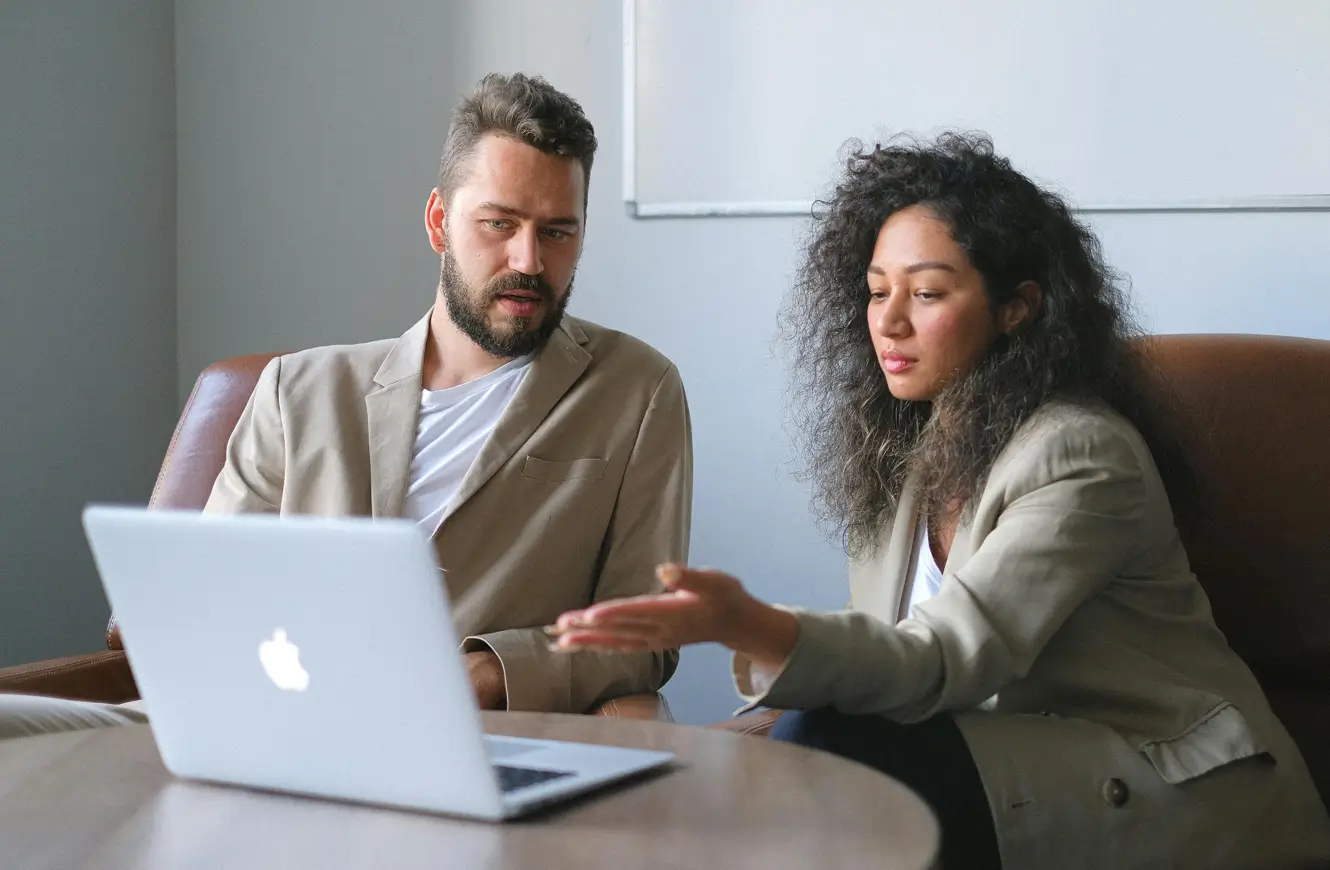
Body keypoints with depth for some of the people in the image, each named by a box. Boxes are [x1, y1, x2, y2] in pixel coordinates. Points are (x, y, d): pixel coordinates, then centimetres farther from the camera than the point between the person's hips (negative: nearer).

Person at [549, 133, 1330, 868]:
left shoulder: (1082, 457, -16)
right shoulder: (907, 450, 10)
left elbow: (945, 661, -28)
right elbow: (900, 659, 6)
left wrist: (752, 626, -45)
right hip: (1011, 757, 7)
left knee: (829, 751, -25)